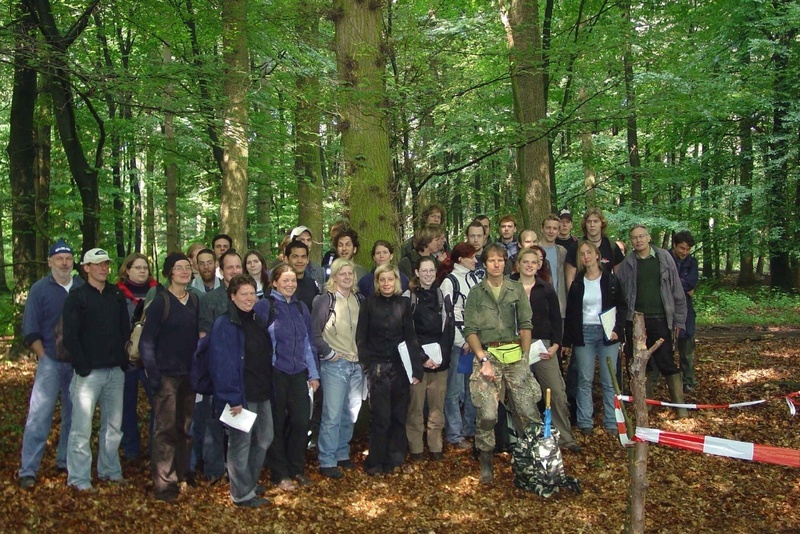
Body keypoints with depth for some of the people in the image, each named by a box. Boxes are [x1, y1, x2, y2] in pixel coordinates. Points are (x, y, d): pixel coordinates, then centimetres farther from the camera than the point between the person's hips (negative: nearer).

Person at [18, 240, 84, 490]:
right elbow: (31, 329, -1)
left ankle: (65, 461, 24)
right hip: (51, 362, -3)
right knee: (39, 415, -5)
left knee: (74, 414, 11)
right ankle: (28, 470, 0)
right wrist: (43, 357, -6)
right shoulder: (40, 289, -1)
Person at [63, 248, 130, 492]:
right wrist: (83, 368, -12)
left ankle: (109, 470, 24)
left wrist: (123, 361, 4)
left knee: (113, 425, 11)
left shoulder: (117, 295, 12)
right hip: (89, 372, -5)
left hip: (115, 371, 5)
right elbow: (70, 337, -7)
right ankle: (78, 478, 8)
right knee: (82, 428, -3)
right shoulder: (77, 297, -3)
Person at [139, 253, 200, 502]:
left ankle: (182, 472, 27)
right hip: (167, 374, -5)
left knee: (186, 425, 12)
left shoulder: (194, 300, 8)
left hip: (189, 373, 5)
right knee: (166, 428, -3)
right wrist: (152, 374, -15)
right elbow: (146, 340, -9)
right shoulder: (160, 301, -8)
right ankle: (163, 482, 6)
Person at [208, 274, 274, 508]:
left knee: (264, 439, 16)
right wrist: (233, 398, -21)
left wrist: (269, 387, 13)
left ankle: (250, 482, 34)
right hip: (241, 395, -8)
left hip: (262, 392, 8)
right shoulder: (225, 325, -14)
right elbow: (222, 365, -18)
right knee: (241, 443, 2)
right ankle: (242, 493, 16)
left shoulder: (258, 320, 11)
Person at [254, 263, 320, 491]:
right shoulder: (264, 306, -7)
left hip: (298, 373, 5)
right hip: (275, 373, -4)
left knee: (301, 421, 4)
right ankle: (280, 474, 20)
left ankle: (297, 469, 22)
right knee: (277, 424, 5)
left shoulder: (301, 308, 11)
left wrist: (313, 373, 13)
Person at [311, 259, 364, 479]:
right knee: (332, 415, -5)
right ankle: (327, 461, 5)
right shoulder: (325, 300, -7)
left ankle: (342, 454, 26)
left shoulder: (358, 299, 9)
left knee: (350, 414, 12)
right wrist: (328, 353, -9)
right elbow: (314, 331, -8)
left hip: (356, 363, 6)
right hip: (334, 364, -5)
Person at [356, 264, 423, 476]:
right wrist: (367, 365, -7)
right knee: (380, 416, -2)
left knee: (399, 415, 6)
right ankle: (375, 462, 10)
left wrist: (416, 367, -3)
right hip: (377, 367, -2)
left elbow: (410, 336, 3)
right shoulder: (369, 304, 1)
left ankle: (394, 459, 19)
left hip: (400, 366, 2)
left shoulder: (404, 303, 5)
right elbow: (361, 337, 2)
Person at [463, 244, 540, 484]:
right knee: (487, 414, -10)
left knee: (528, 410, -5)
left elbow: (525, 324, 8)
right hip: (487, 355, -1)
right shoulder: (476, 293, 6)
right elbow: (470, 330, 1)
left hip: (515, 355, 1)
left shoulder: (517, 289, 9)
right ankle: (486, 462, 8)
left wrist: (525, 357, 0)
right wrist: (484, 360, -8)